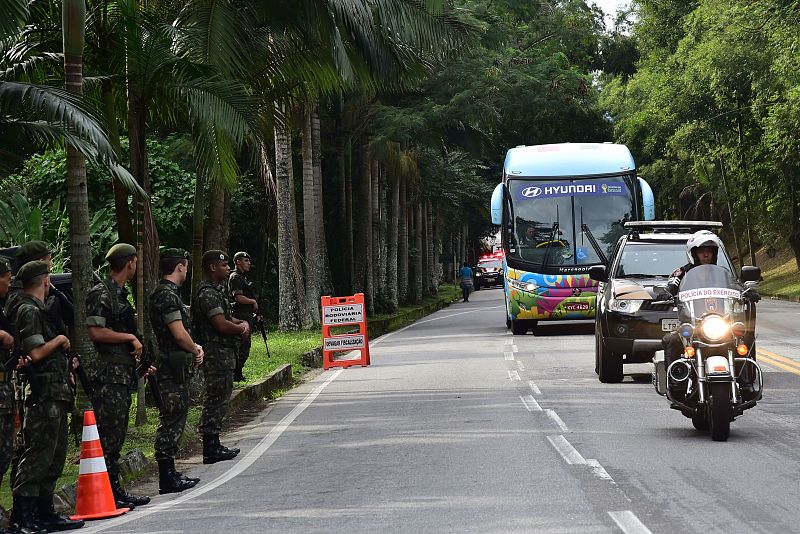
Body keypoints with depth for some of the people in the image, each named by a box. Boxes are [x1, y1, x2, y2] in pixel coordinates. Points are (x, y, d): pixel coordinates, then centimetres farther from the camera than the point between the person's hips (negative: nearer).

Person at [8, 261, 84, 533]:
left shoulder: (39, 310, 20)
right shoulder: (29, 311, -11)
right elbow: (36, 352, -20)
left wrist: (66, 362, 16)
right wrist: (60, 340, -6)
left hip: (56, 393, 10)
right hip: (43, 392, -10)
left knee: (55, 456, 13)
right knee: (37, 456, -10)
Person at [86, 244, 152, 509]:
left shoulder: (119, 293, 19)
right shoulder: (101, 294, -11)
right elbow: (96, 332, -21)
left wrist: (137, 359, 22)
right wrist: (130, 338, -13)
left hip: (123, 374, 10)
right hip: (109, 374, -10)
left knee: (117, 437, 12)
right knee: (108, 437, -9)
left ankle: (116, 490, 18)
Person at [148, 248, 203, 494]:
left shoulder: (164, 293, 17)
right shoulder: (167, 295, -16)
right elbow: (180, 335, -21)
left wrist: (194, 347, 7)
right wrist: (195, 349, -3)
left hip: (172, 366, 11)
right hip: (173, 367, -11)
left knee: (174, 419, 14)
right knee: (172, 420, -7)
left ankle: (170, 474, 20)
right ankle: (167, 479, -4)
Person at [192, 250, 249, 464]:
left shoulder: (217, 290, 19)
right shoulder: (207, 293, -16)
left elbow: (226, 317, 25)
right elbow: (222, 325, -23)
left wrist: (242, 323, 4)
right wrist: (241, 328, -4)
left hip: (223, 353, 11)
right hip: (216, 353, -11)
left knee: (220, 398, 14)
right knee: (216, 399, -8)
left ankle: (214, 446, 20)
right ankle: (210, 449, -6)